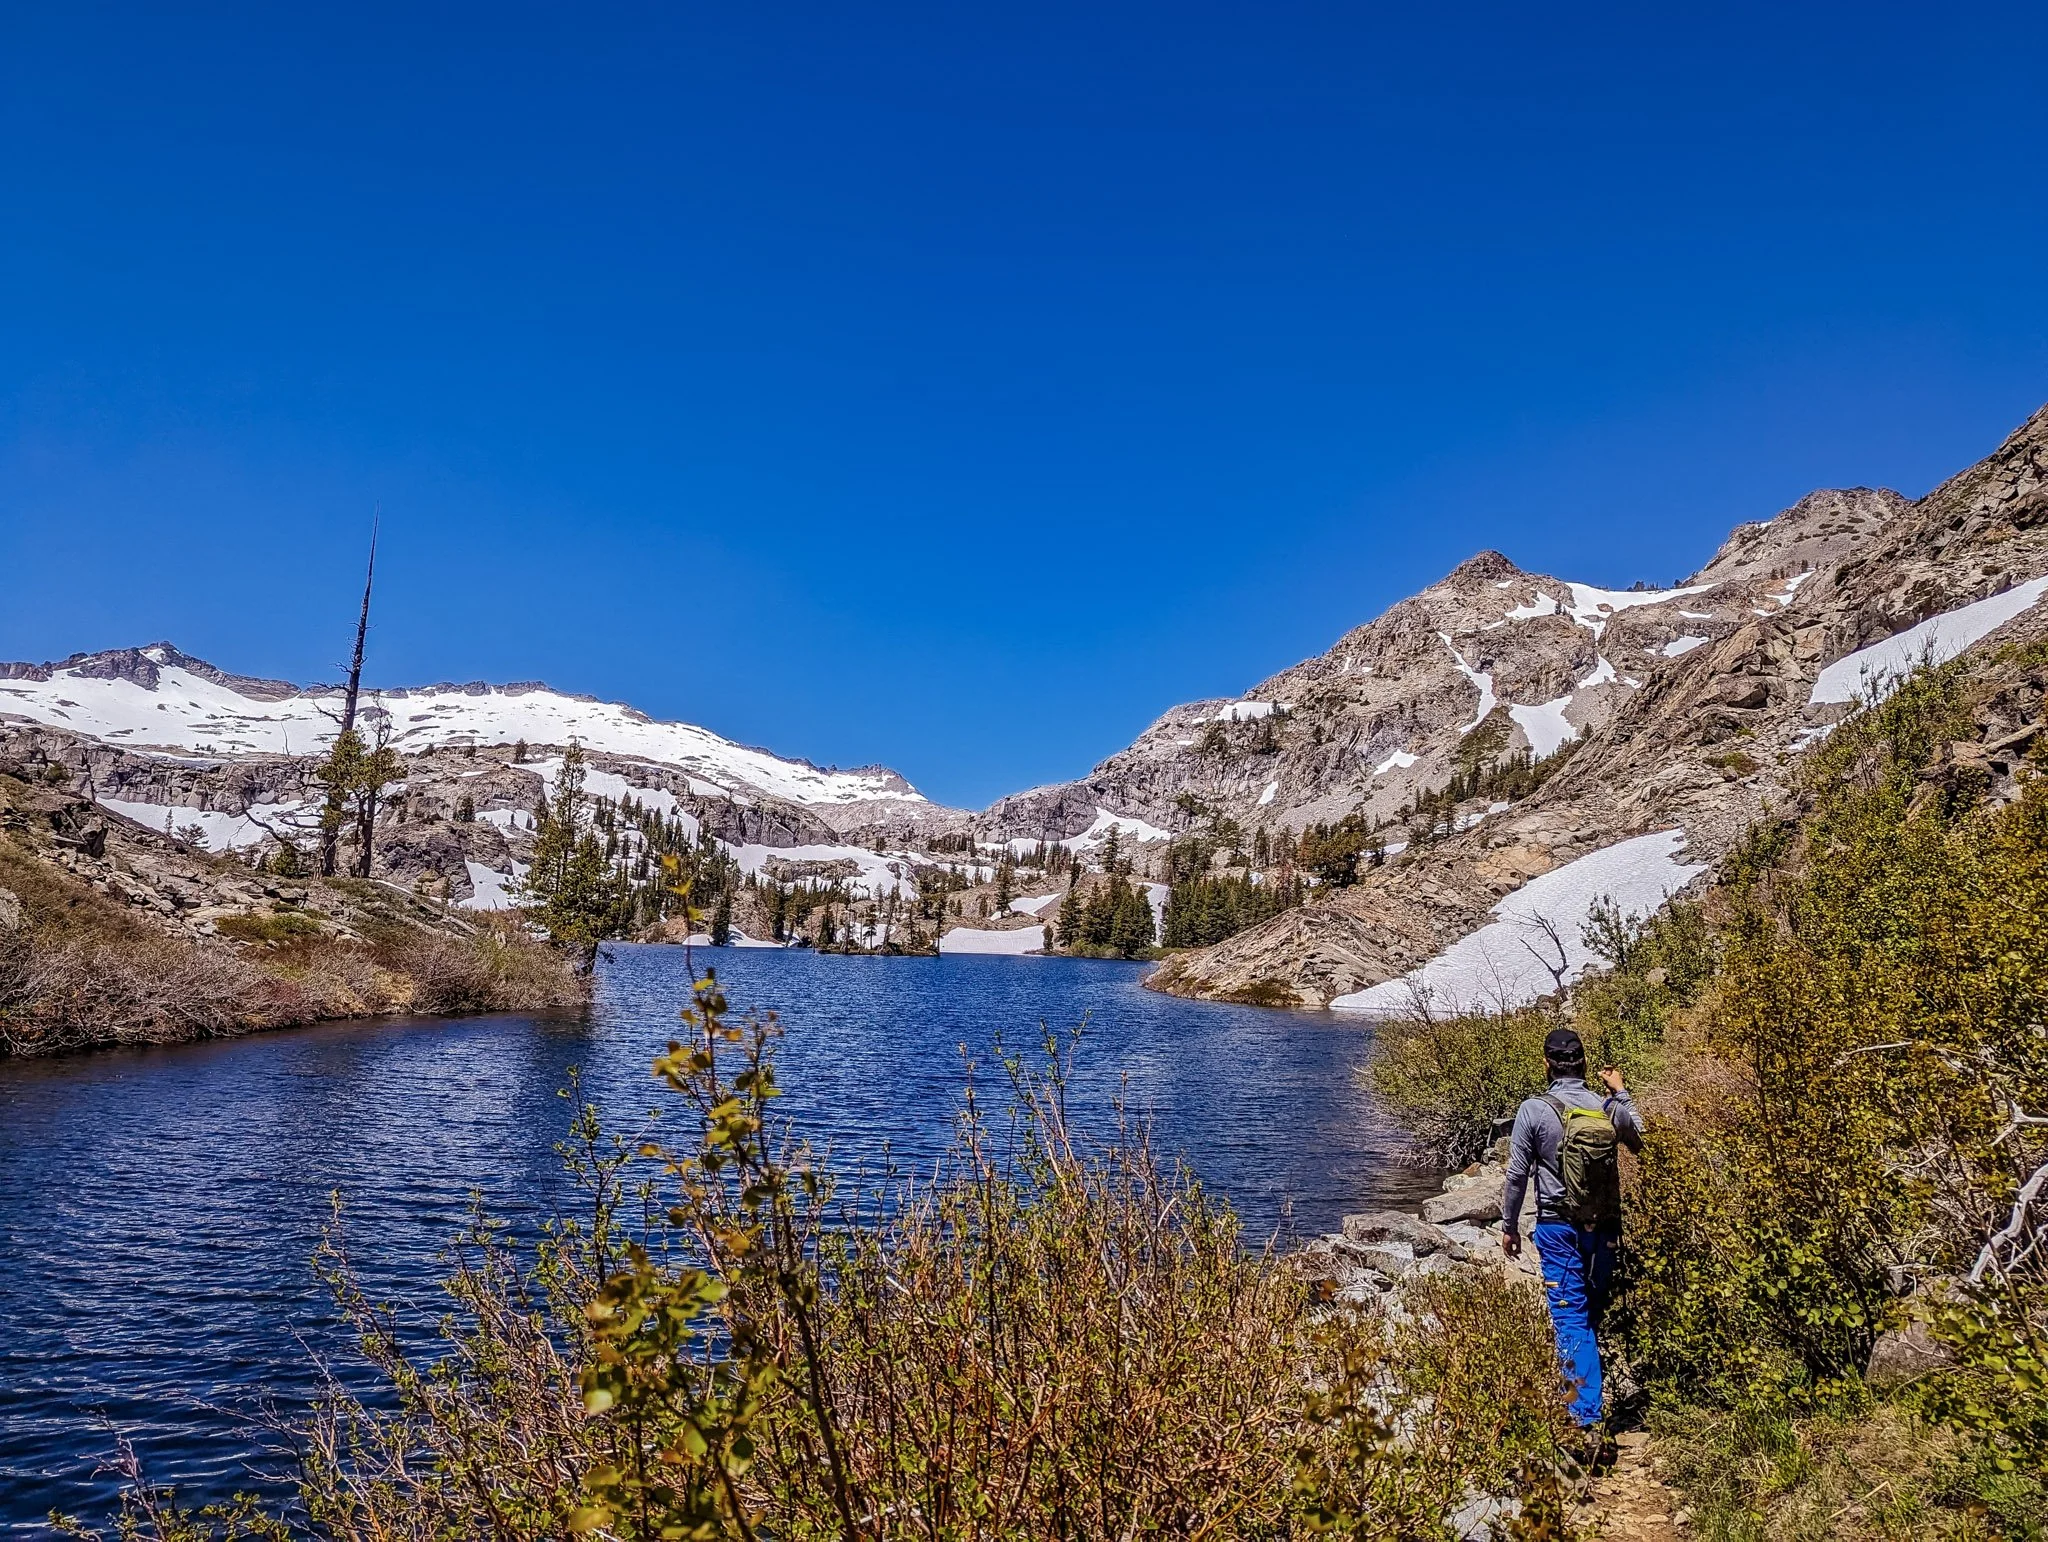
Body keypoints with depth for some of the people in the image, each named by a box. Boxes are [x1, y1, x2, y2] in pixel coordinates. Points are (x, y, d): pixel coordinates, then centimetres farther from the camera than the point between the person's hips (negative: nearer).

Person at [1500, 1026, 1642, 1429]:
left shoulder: (1534, 1110, -15)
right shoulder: (1611, 1108, -5)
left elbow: (1517, 1175, -9)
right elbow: (1639, 1142, 19)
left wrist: (1509, 1225, 4)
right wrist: (1621, 1092, 26)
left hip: (1559, 1228, -4)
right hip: (1605, 1228, 4)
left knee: (1570, 1317, -1)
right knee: (1593, 1312, 19)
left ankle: (1586, 1411, -5)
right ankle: (1580, 1388, 34)